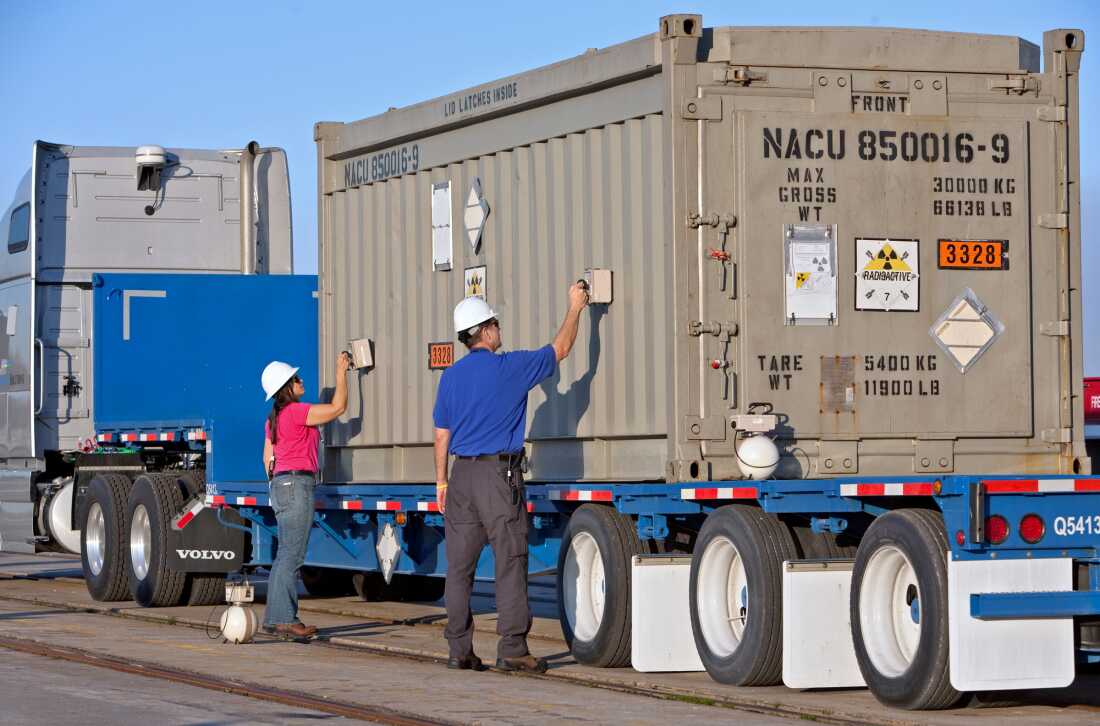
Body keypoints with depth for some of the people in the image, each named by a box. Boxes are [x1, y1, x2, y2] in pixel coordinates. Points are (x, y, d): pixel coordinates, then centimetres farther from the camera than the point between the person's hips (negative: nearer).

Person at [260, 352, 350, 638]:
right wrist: (342, 371, -2)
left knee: (285, 555, 11)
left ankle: (274, 618, 11)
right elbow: (338, 406, -11)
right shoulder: (297, 412, -12)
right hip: (298, 483, -10)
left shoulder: (273, 418, 16)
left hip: (280, 484, 10)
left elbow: (268, 457, 20)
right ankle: (284, 619, -11)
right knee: (292, 555, -9)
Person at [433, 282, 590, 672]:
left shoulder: (451, 376, 10)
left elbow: (442, 436, 12)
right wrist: (575, 307, 17)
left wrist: (441, 482, 19)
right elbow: (560, 349, 5)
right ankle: (512, 648, -9)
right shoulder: (508, 367, -6)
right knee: (510, 562, -5)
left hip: (462, 474, 6)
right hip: (498, 473, -6)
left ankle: (459, 650, 6)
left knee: (460, 565, 6)